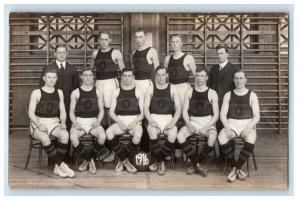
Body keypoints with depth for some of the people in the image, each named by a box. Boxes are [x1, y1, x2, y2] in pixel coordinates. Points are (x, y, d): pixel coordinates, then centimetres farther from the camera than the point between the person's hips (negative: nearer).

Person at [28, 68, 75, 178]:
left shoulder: (59, 92, 13)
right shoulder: (36, 93, 0)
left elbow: (62, 111, 12)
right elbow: (31, 113, -3)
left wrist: (63, 122, -8)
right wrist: (39, 125, -19)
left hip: (54, 122, 3)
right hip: (38, 123, -3)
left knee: (65, 134, -31)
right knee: (44, 138, -37)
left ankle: (57, 167, -20)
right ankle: (61, 165, -27)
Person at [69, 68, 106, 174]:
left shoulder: (97, 92, 11)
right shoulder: (75, 93, 7)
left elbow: (101, 110, 11)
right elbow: (71, 111, 7)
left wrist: (98, 121, -7)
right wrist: (75, 122, -11)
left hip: (93, 121, 1)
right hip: (79, 121, -1)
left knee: (102, 136, -31)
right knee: (73, 138, -33)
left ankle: (87, 160, -6)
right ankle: (90, 161, -10)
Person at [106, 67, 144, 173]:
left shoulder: (138, 92, 8)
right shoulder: (116, 92, 12)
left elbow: (142, 113, 4)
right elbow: (111, 112, 7)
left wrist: (134, 122, -14)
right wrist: (119, 122, -11)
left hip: (135, 121, -1)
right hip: (120, 121, 2)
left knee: (138, 135, -35)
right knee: (108, 132, -30)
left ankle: (122, 160, -9)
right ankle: (125, 160, -12)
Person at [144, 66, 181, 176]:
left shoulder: (172, 89, 8)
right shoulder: (151, 89, 9)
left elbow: (178, 108, 3)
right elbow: (146, 108, 3)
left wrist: (173, 122, -13)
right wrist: (151, 121, -15)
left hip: (168, 118, 0)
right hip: (154, 118, 0)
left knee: (173, 134, -32)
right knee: (151, 131, -34)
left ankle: (158, 161, -11)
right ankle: (161, 163, -18)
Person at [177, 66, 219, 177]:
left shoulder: (212, 93, 2)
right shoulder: (189, 92, 9)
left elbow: (216, 115, -1)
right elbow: (184, 111, 6)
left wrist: (206, 127, -15)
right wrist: (188, 124, -12)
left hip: (208, 122, -2)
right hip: (192, 121, 2)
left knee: (212, 138, -33)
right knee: (180, 136, -27)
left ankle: (196, 164, -8)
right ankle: (198, 165, -14)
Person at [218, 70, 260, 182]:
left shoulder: (252, 95, 7)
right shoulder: (228, 95, 12)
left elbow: (256, 116, 1)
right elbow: (222, 114, 5)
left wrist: (248, 128, -17)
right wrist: (227, 128, -14)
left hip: (247, 124, -1)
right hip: (231, 124, 1)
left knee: (251, 140, -35)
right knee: (221, 138, -31)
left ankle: (235, 169, -17)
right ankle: (238, 169, -15)